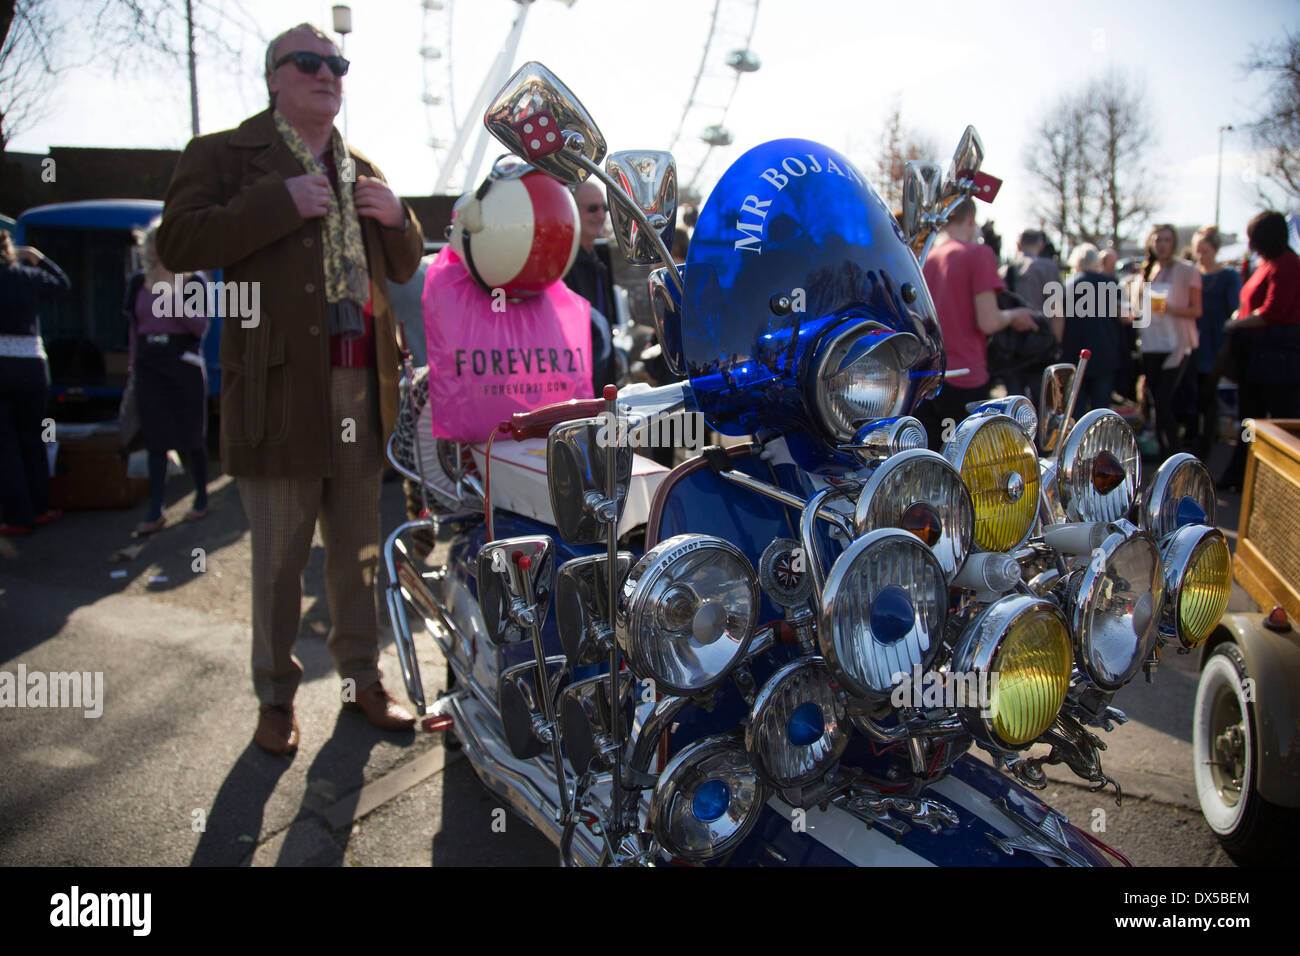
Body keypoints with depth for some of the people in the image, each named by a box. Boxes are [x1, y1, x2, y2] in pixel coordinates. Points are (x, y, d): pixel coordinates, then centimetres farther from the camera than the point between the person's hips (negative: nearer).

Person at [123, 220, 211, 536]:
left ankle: (202, 498, 21)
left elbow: (201, 327, -4)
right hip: (149, 364, 3)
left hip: (184, 362, -3)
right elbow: (133, 328, 15)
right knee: (155, 437, 0)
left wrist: (177, 302, -18)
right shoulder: (138, 282, 11)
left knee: (191, 436, 3)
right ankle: (155, 513, -1)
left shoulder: (193, 280, 2)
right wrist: (134, 365, 12)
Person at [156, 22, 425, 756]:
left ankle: (363, 677, 27)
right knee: (280, 558, 3)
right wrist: (281, 203, -18)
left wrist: (397, 217, 2)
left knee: (360, 549, 13)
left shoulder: (362, 171, 20)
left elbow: (404, 268, 24)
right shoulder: (225, 156, 3)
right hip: (280, 389, -5)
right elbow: (179, 242, -11)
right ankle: (276, 696, 19)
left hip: (363, 388, 5)